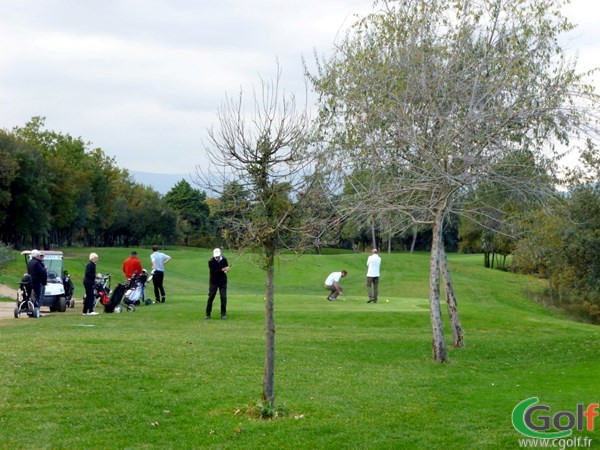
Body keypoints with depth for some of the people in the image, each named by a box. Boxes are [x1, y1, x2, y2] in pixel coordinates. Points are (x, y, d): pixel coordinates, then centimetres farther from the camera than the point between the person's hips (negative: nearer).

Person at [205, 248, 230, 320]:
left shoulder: (224, 259, -4)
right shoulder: (211, 261, -14)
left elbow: (226, 268, 7)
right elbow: (212, 271, -23)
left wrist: (227, 269, -18)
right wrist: (222, 269, -31)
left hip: (222, 281, 2)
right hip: (213, 281, -2)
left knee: (223, 297, -3)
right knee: (211, 297, -2)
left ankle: (223, 314, 7)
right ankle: (208, 314, 8)